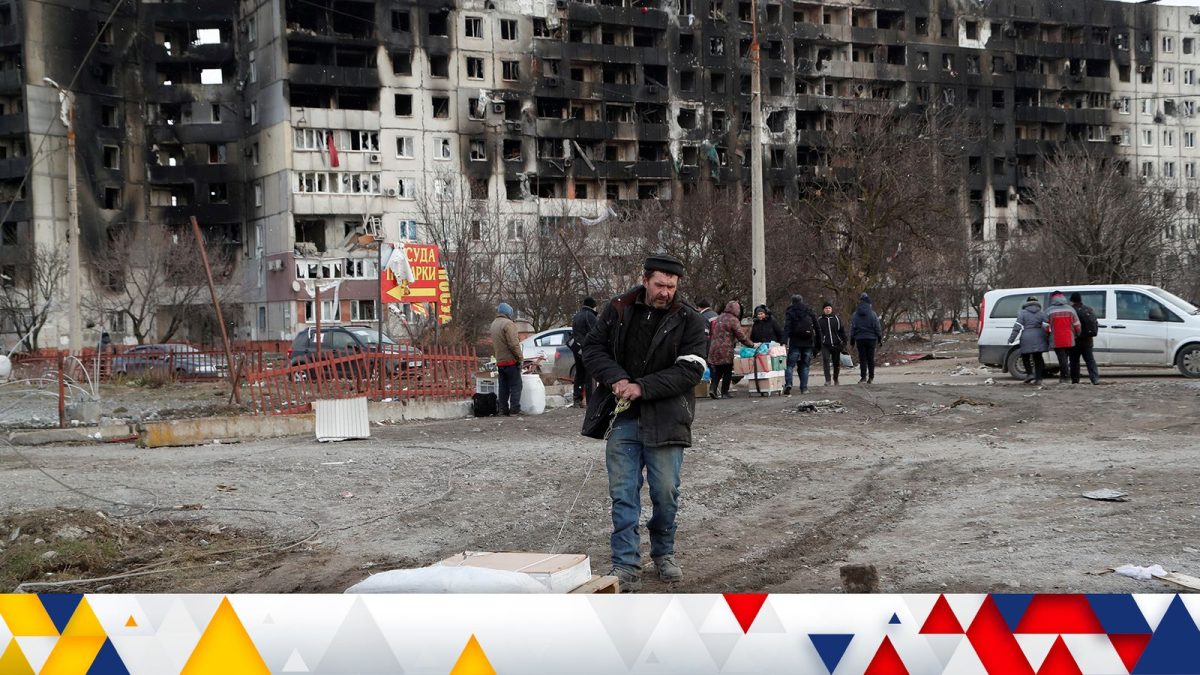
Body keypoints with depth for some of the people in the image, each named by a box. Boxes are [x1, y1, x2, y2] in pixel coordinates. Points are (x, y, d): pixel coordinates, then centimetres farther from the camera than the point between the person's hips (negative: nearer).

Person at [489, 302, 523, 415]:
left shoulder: (494, 324, 14)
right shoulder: (508, 323, -14)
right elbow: (513, 344, -18)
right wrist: (520, 357, -12)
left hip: (499, 362, 8)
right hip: (511, 360, -8)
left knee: (503, 387, 11)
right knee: (515, 385, -3)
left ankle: (503, 409, 11)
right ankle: (514, 409, -6)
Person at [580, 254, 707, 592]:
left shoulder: (688, 320, -3)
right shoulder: (617, 310, 4)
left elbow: (690, 371, -10)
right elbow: (593, 348, 7)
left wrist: (642, 387, -18)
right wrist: (616, 379, -11)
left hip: (664, 420, -1)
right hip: (622, 418, 1)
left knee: (666, 492, 5)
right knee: (623, 493, -1)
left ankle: (664, 553, 28)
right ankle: (626, 568, 2)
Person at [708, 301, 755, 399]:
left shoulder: (720, 318, 14)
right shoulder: (733, 320, -10)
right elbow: (741, 336, -10)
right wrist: (752, 345, 1)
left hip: (714, 349, 6)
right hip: (726, 350, -6)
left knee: (717, 371, 12)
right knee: (727, 371, 5)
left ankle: (712, 388, -3)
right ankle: (724, 392, 7)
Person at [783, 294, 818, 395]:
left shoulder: (790, 312, 0)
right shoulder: (809, 312, 9)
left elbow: (786, 328, -11)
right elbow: (817, 327, 9)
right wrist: (817, 342, 13)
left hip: (795, 343, -2)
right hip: (808, 343, 2)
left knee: (790, 365, -1)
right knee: (805, 366, 10)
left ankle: (788, 384, -22)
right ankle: (804, 388, 5)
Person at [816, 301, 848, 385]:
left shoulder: (837, 318, 6)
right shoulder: (819, 320, 4)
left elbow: (842, 331, 9)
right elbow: (817, 333, 8)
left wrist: (843, 342, 2)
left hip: (836, 344, 2)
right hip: (825, 345, -2)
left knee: (836, 362, 9)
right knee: (825, 360, -18)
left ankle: (835, 378, 31)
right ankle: (827, 380, -17)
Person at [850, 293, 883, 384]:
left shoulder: (855, 315, 1)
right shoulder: (873, 314, -5)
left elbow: (852, 328, 5)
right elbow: (877, 328, -2)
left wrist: (852, 341, 10)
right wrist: (880, 338, 7)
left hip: (859, 339, 1)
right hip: (871, 338, -1)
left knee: (862, 359, 3)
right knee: (871, 358, 6)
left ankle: (863, 376, -3)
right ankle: (871, 377, 8)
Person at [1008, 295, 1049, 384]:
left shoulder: (1022, 313, 1)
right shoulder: (1042, 313, 8)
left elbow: (1017, 327, -5)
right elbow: (1046, 327, 2)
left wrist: (1011, 339, -1)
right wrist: (1048, 340, 7)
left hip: (1027, 338, -3)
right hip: (1039, 339, 3)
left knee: (1025, 357, 13)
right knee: (1038, 357, 9)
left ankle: (1030, 373, -5)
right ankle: (1038, 378, 4)